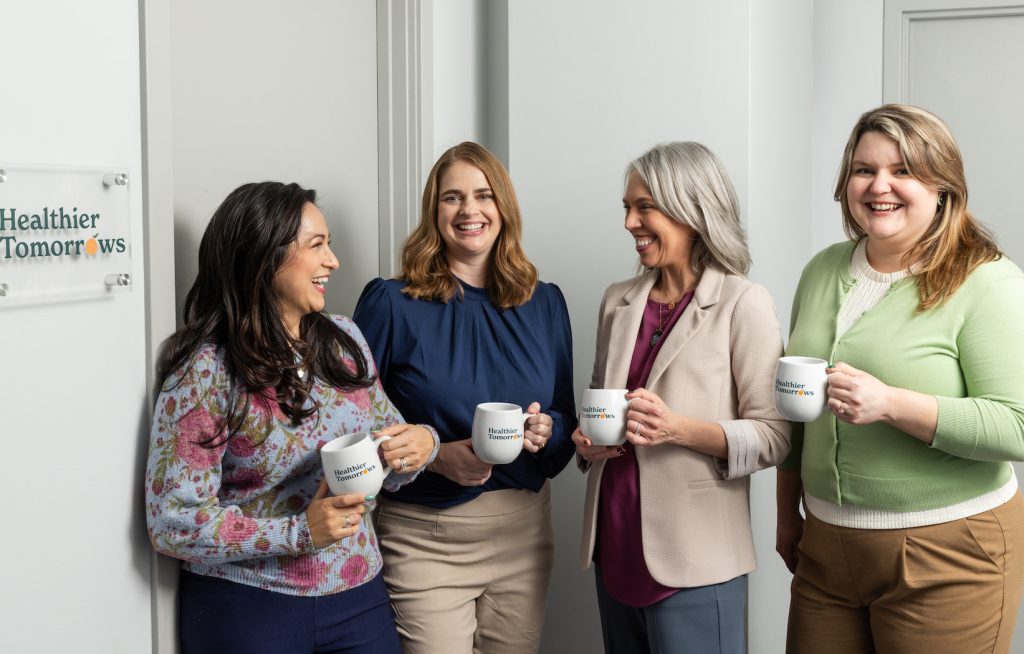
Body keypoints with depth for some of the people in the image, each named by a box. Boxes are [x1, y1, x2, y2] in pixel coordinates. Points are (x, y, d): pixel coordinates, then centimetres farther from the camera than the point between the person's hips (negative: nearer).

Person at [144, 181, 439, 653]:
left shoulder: (344, 340, 2)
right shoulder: (206, 371, -13)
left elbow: (386, 453, 11)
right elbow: (172, 522, -15)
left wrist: (421, 443, -12)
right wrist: (301, 532, -24)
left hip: (358, 596, 5)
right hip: (247, 609, -5)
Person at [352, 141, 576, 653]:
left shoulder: (544, 304, 6)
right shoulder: (391, 303, -6)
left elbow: (567, 416, 12)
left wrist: (545, 429, -11)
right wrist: (436, 456, -20)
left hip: (523, 531, 4)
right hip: (424, 539, -4)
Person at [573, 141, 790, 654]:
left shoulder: (742, 303, -8)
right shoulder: (618, 302, 9)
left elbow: (773, 437, -10)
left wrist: (682, 430, -24)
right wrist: (587, 440, -1)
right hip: (614, 549, 5)